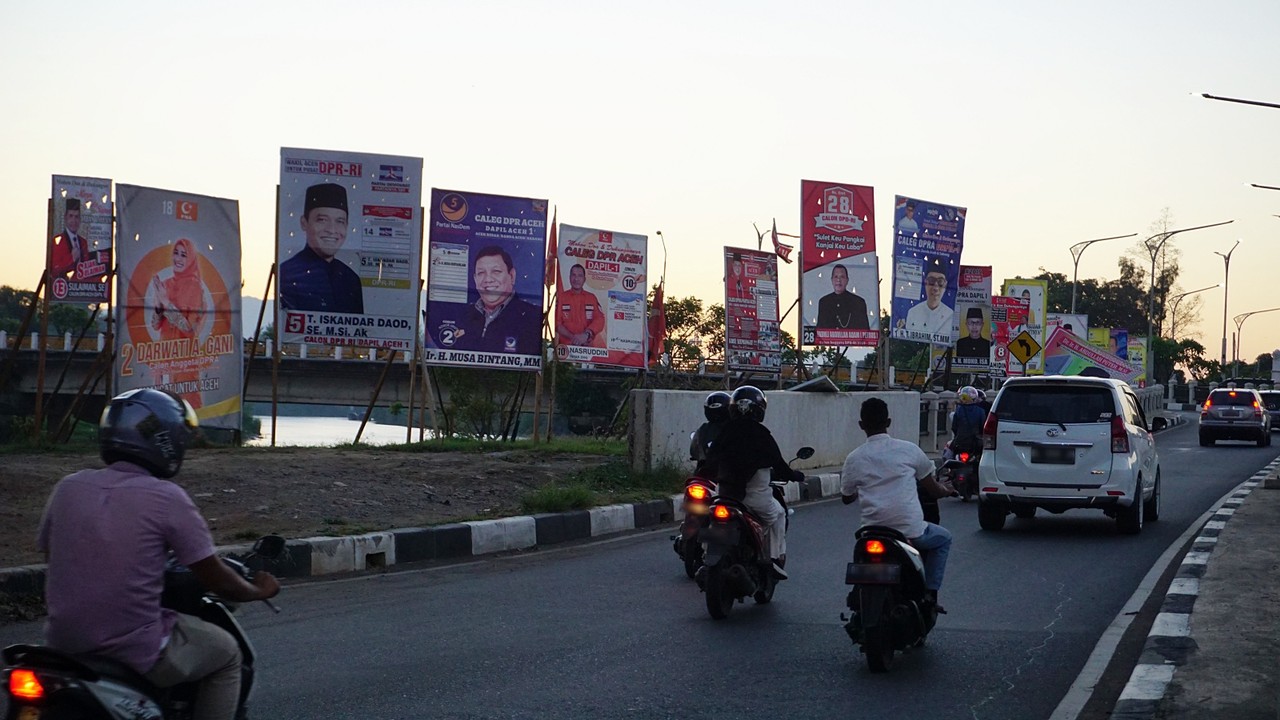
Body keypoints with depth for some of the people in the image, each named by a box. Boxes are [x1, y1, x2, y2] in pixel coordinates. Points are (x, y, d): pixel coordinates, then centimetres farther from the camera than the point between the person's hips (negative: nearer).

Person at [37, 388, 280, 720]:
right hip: (136, 653, -6)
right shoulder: (166, 497, -12)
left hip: (64, 643, 6)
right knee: (225, 652, 19)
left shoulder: (68, 487, 1)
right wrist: (260, 590, 14)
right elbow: (217, 581, -6)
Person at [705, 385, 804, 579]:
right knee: (778, 515, 24)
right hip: (756, 496, -4)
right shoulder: (761, 435, -9)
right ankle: (776, 558, 15)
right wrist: (793, 475, 15)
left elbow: (712, 458, 8)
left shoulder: (725, 432, 2)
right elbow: (777, 463, -3)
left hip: (726, 493, 4)